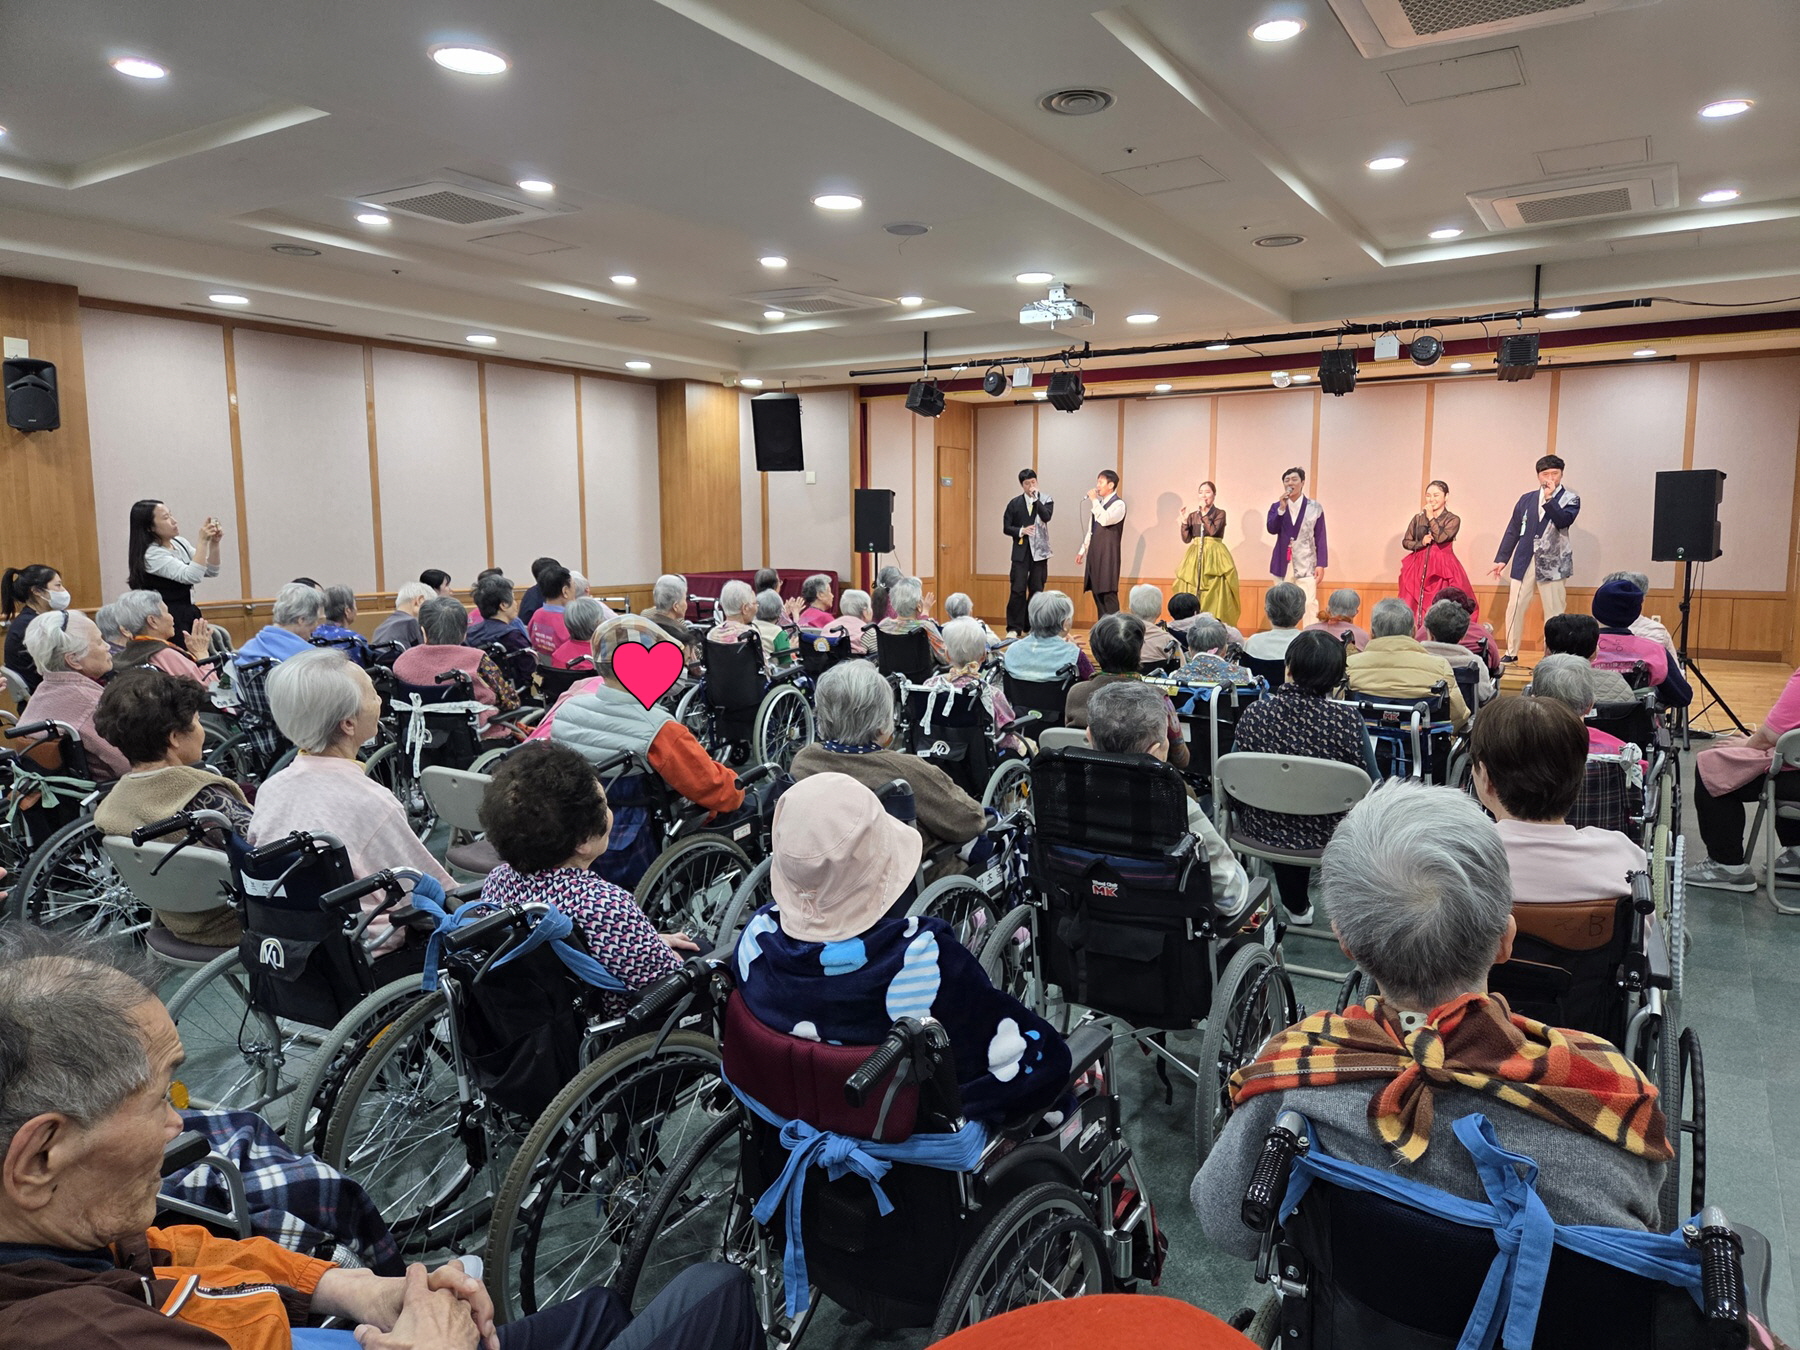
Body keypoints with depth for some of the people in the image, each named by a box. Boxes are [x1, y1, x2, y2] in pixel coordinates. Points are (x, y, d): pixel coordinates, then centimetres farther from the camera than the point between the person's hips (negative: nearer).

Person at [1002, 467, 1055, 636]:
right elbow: (1006, 527, 4)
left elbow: (1047, 516, -14)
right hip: (1021, 551, -1)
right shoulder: (1015, 503, 4)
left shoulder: (1045, 499, 4)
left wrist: (1035, 498, -16)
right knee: (1017, 590, -7)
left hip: (1039, 550, 1)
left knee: (1037, 590, 5)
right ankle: (1013, 628, -1)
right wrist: (1021, 531, -13)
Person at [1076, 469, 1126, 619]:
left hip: (1108, 554, -8)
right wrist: (1083, 550, 22)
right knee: (1096, 591, 7)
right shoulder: (1099, 504, 17)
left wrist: (1094, 500, -15)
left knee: (1108, 592, -10)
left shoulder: (1118, 504, -6)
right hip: (1094, 552, 8)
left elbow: (1105, 520, -24)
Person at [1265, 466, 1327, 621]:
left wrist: (1321, 564, -3)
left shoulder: (1315, 507, 4)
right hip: (1283, 564, 2)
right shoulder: (1276, 506, 9)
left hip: (1306, 564, -2)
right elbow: (1272, 529, -7)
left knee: (1309, 604, -9)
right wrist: (1281, 508, -17)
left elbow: (1320, 538, 3)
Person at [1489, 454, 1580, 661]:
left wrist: (1549, 499, -21)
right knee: (1514, 608, 2)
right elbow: (1512, 531, 12)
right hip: (1524, 562, 3)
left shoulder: (1570, 499, 5)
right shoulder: (1527, 499, 11)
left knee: (1554, 611, -1)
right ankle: (1511, 652, 13)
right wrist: (1501, 559, 7)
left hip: (1552, 564, -2)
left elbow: (1564, 521, -15)